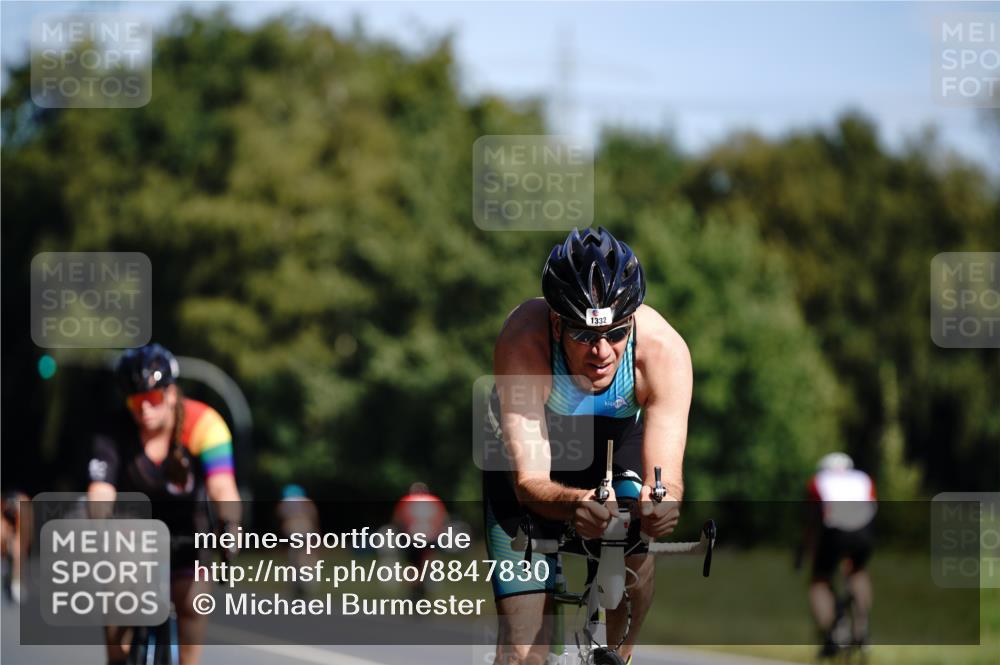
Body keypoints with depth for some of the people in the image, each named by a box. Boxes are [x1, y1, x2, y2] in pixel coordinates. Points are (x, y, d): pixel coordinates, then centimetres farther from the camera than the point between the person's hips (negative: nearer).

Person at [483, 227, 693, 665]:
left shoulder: (664, 349, -35)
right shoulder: (522, 339, -38)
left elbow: (667, 478, -37)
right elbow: (530, 482, -41)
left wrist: (659, 501, -61)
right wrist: (574, 503, -63)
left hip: (615, 438, 2)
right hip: (528, 455, -2)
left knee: (636, 560, -24)